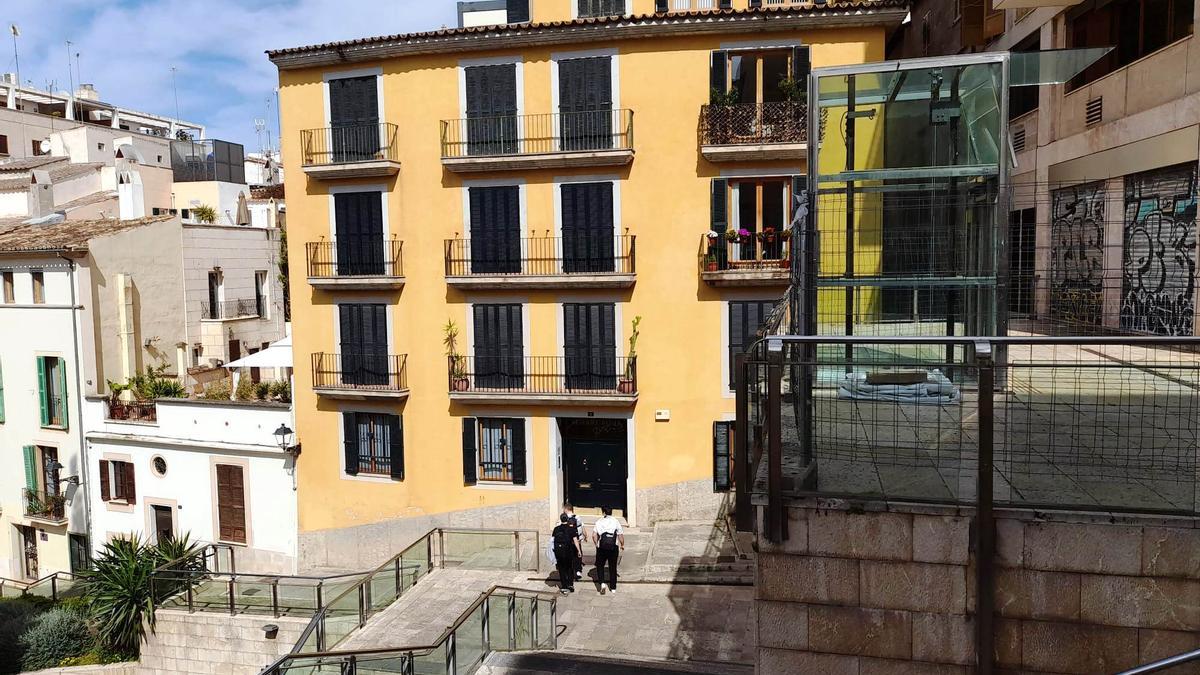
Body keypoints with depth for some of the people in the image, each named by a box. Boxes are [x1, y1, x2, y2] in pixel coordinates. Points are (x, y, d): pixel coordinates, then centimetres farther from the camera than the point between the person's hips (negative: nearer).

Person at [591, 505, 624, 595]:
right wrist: (622, 545, 16)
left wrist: (596, 544, 9)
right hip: (613, 548, 1)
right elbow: (621, 536, -1)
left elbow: (594, 535, -6)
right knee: (613, 568, 13)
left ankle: (602, 583, -4)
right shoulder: (616, 522, -1)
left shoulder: (599, 522, -1)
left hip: (602, 548, -1)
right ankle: (613, 588, 18)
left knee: (600, 566, 15)